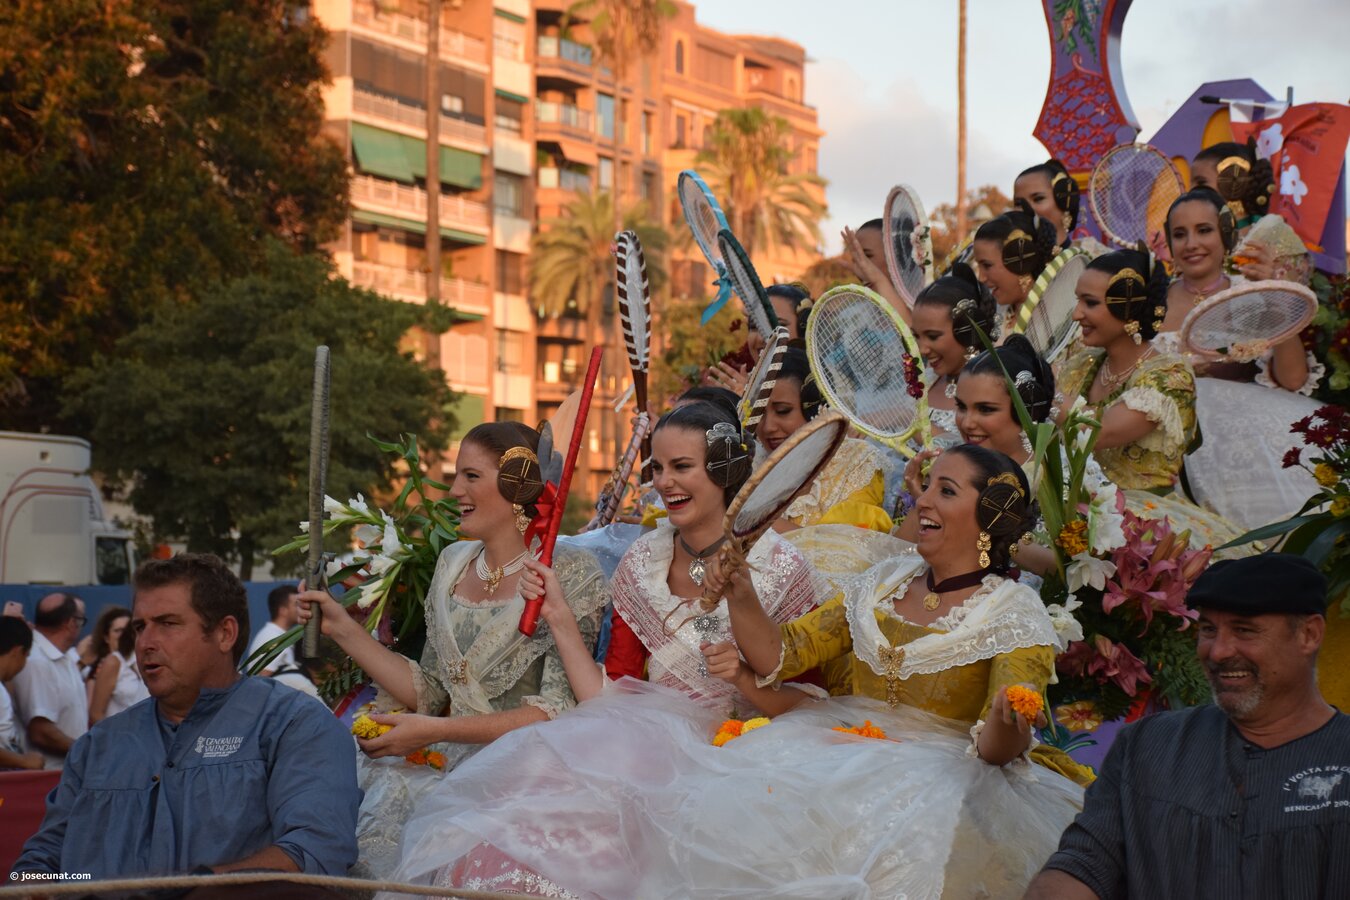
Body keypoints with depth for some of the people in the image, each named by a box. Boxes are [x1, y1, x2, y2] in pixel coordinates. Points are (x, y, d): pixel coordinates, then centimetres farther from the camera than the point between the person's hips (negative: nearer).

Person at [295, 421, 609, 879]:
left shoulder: (570, 574, -7)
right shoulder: (453, 564, 13)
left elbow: (558, 712, -14)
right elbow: (429, 692, 13)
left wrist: (434, 731, -18)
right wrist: (342, 628, 6)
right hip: (453, 764, 6)